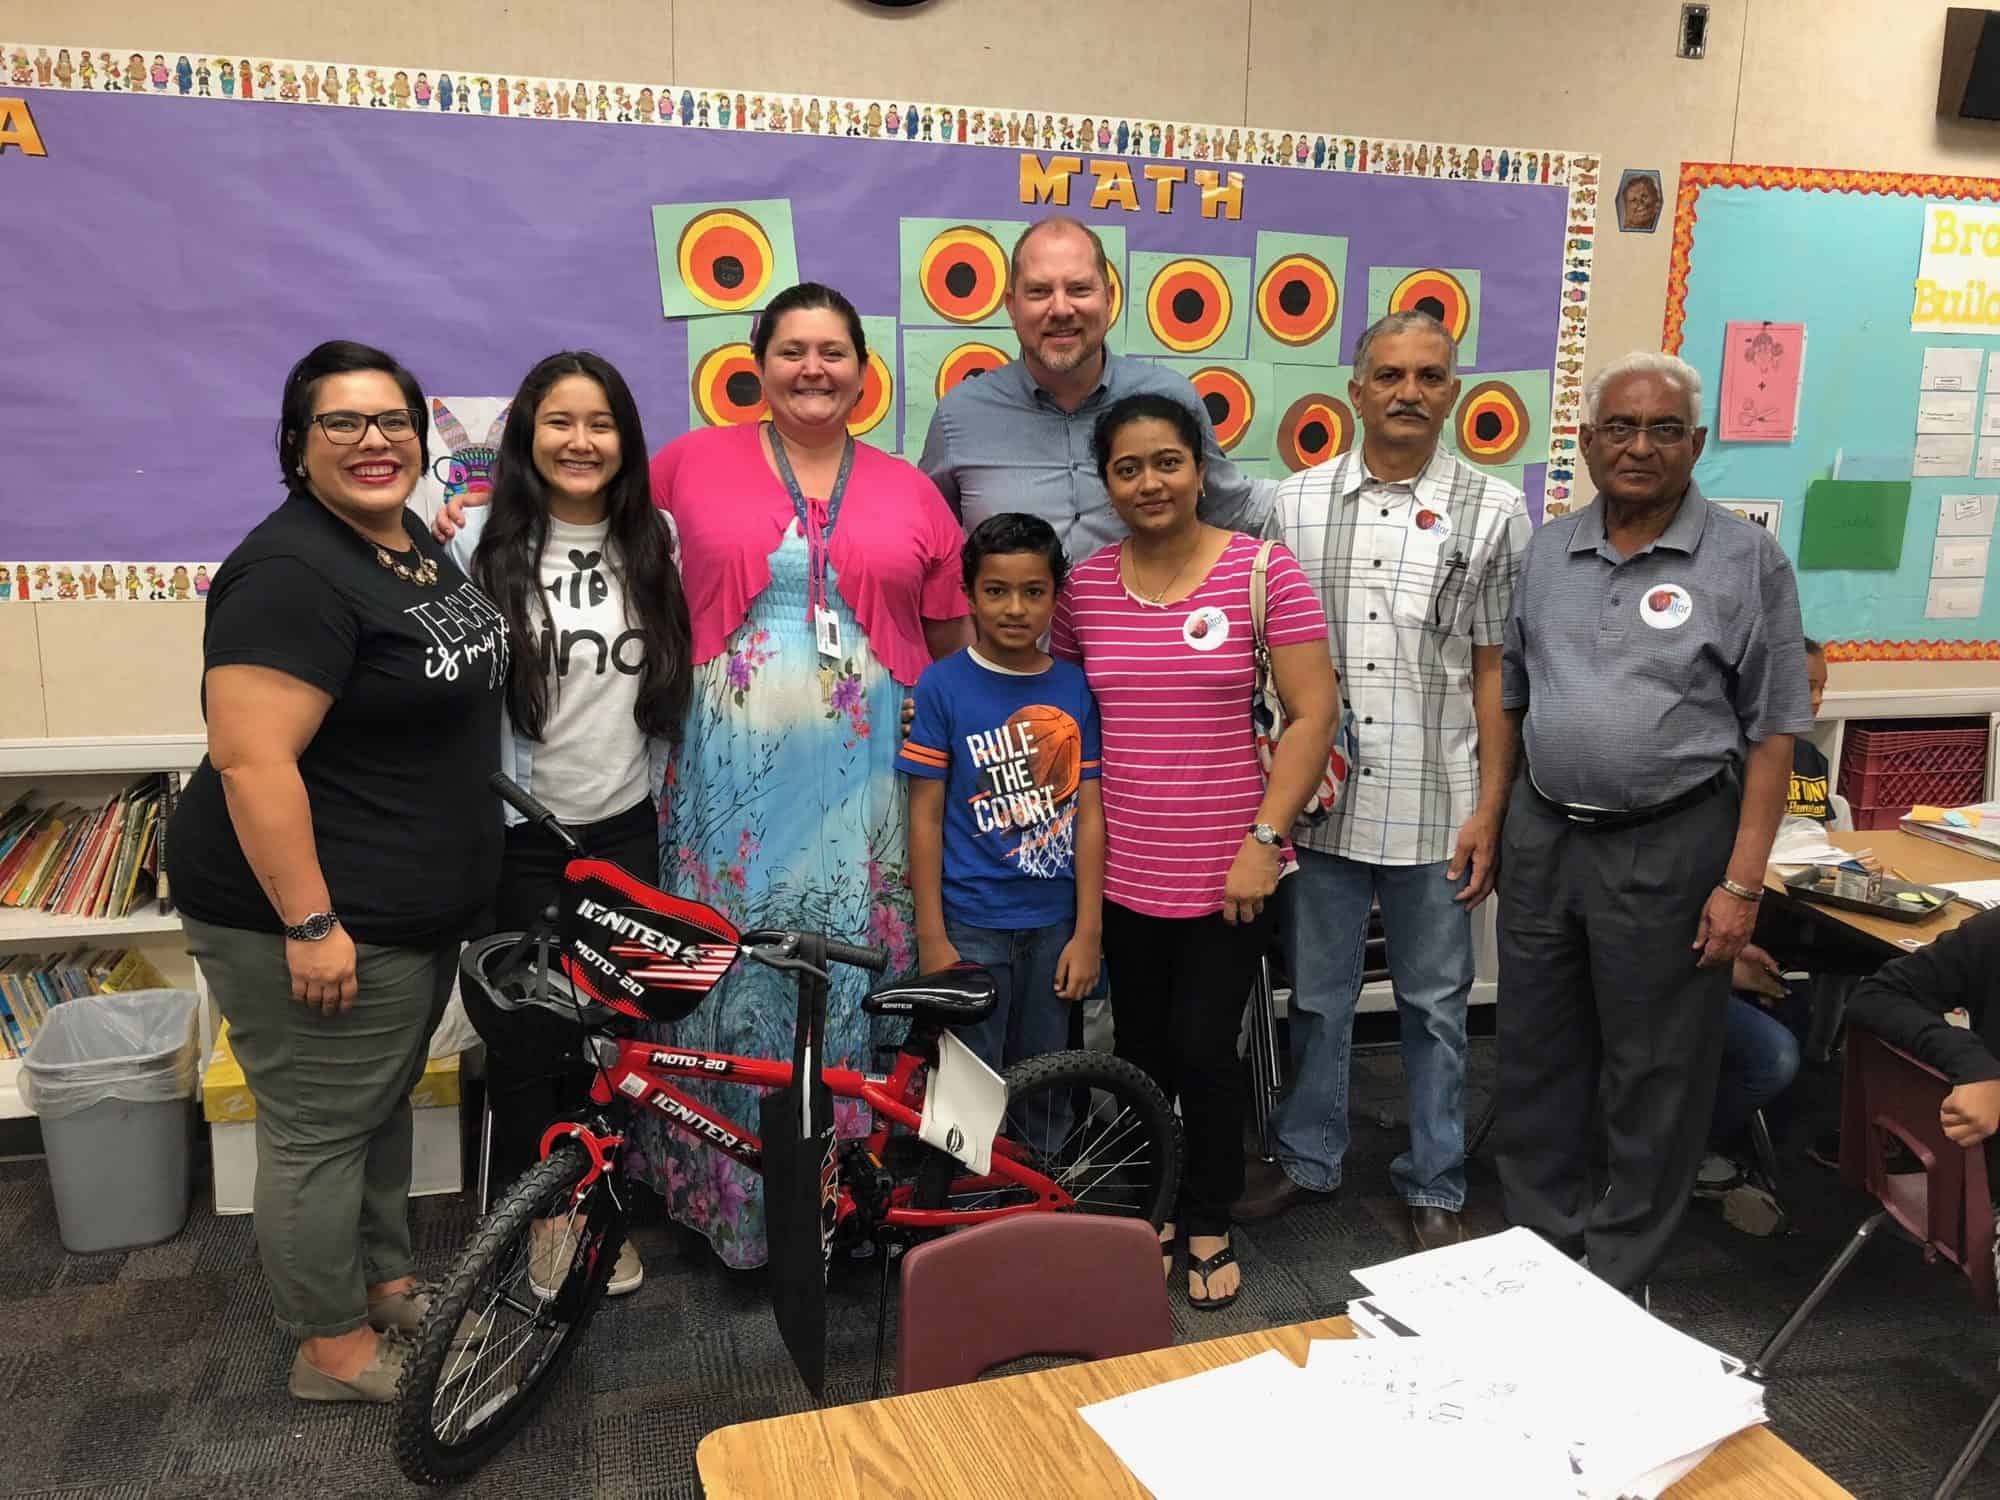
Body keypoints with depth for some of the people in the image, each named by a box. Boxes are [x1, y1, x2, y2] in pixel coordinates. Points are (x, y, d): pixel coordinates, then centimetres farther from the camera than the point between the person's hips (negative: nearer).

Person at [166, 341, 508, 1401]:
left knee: (380, 1104, 22)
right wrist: (309, 925, -25)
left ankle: (388, 1283, 39)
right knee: (319, 1130, 6)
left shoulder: (413, 541, 9)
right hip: (322, 916, -9)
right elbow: (251, 761, -25)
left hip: (414, 908, 10)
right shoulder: (293, 573, -21)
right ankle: (334, 1348, 22)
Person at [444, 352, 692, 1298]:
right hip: (519, 837, -3)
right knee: (525, 1037, 6)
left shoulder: (655, 541, 2)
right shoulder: (484, 542, -8)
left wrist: (662, 771, 12)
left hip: (625, 831, 3)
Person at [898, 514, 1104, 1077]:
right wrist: (931, 939, -8)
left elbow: (1089, 814, 2)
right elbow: (926, 816, -6)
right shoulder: (942, 685, -6)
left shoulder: (1076, 687, 1)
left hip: (1054, 924, 3)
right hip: (971, 924, -3)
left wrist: (1088, 931, -1)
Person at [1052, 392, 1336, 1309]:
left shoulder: (1262, 570, -7)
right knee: (1139, 1050, 14)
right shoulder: (1085, 587, 2)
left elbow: (1312, 715, -8)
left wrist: (1265, 838, -12)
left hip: (1228, 871, -3)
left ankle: (1209, 1229, 27)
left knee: (1203, 1053, 3)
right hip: (1123, 872, 3)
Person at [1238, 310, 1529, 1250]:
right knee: (1317, 996, 14)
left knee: (1434, 1004, 11)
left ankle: (1433, 1186, 28)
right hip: (1318, 803, 2)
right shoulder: (1298, 503, 4)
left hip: (1436, 810, -1)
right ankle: (1307, 1158, 33)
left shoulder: (1492, 512, 0)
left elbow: (1495, 670, 1)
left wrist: (1488, 809, -4)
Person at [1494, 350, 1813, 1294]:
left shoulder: (1746, 562, -6)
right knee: (1536, 1056, 14)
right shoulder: (1546, 552, 7)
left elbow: (1772, 734, -7)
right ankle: (1540, 1243, 33)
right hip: (1543, 834, 4)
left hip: (1668, 847, -4)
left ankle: (1618, 1278, 27)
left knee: (1652, 1074, 9)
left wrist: (1742, 883, -12)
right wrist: (1493, 820, 9)